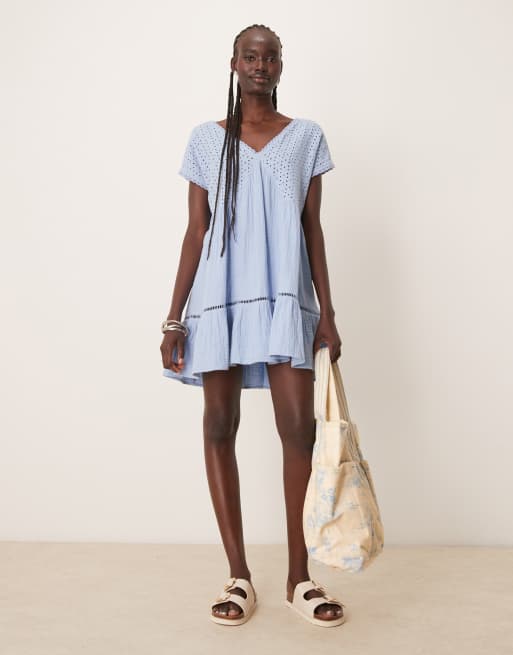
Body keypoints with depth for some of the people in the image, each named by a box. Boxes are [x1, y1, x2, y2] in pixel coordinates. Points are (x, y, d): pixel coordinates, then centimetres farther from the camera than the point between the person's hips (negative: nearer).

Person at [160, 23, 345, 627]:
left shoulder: (306, 136, 10)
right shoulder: (206, 139, 9)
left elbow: (313, 229, 8)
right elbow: (195, 232, 6)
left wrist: (327, 314, 2)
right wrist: (174, 317, 0)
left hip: (285, 299, 0)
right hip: (219, 299, 1)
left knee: (299, 426, -7)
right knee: (220, 426, 1)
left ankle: (299, 576, 8)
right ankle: (239, 575, 13)